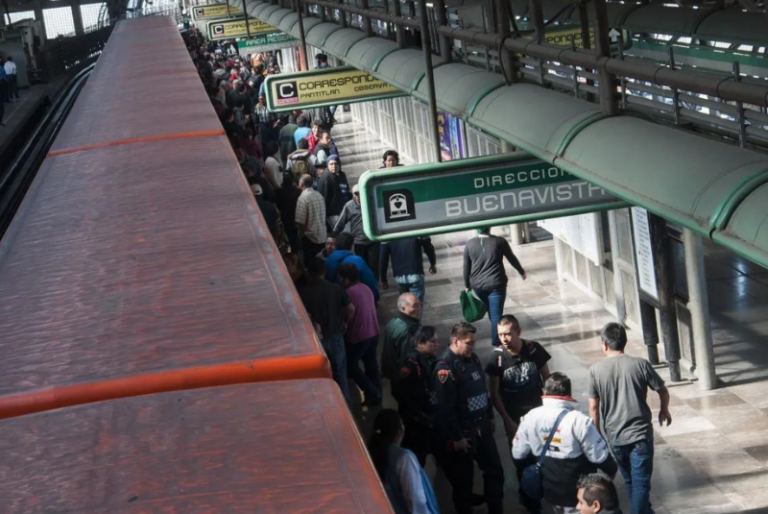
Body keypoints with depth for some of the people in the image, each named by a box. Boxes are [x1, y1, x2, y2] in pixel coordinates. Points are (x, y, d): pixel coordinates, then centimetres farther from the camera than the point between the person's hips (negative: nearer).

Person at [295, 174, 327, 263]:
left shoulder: (303, 197, -15)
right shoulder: (319, 195, 6)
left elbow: (300, 221, -17)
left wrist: (301, 234, -1)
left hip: (310, 237, -7)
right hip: (323, 236, 7)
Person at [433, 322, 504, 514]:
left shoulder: (472, 358, 5)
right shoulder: (445, 367, -22)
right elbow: (445, 407, -23)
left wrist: (490, 417, 19)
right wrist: (456, 437, -20)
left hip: (481, 427, 8)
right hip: (462, 433, -8)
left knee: (494, 470, 15)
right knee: (463, 479, 6)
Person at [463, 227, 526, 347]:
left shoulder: (469, 244, -1)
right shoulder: (499, 241, -8)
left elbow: (466, 267, 4)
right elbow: (512, 258, 4)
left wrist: (467, 286, 17)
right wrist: (522, 272, 21)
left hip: (478, 285, 4)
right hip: (496, 284, -4)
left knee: (491, 311, 22)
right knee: (496, 314, 0)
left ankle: (496, 337, 36)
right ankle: (496, 342, -2)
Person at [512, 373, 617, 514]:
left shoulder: (530, 418, -9)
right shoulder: (577, 420, -23)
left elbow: (518, 455, 2)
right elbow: (599, 455, -16)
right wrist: (612, 469, 6)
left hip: (550, 489, 5)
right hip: (577, 491, -5)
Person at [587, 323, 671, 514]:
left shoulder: (596, 370, -7)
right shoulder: (640, 365, -9)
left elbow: (594, 407, -3)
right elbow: (663, 391, 2)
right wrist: (664, 410, 23)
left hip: (615, 436, 2)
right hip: (640, 433, -2)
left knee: (630, 481, 21)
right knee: (640, 482, -1)